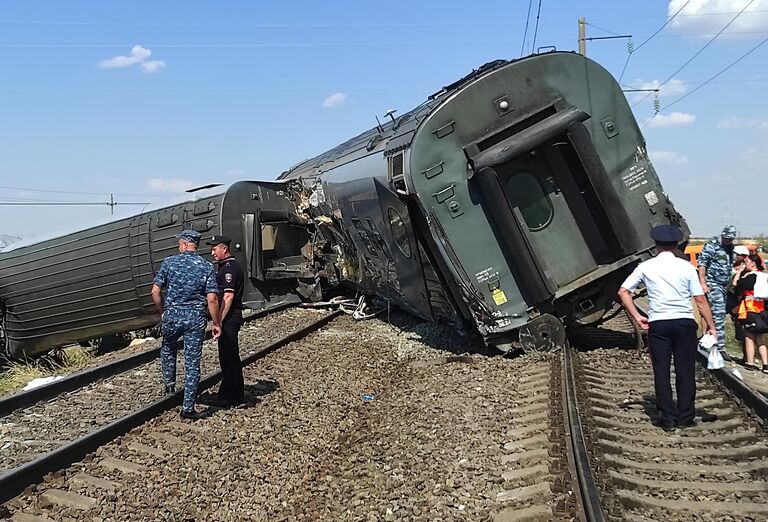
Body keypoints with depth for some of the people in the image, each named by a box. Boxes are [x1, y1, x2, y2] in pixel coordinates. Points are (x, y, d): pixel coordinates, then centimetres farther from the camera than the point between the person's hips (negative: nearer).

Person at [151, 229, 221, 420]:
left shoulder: (169, 262, -2)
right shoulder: (207, 266, -2)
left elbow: (155, 292, -3)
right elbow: (212, 299, -9)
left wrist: (162, 311, 13)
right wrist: (216, 323, 0)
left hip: (172, 315, 0)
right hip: (196, 318, 0)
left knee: (168, 349, 31)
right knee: (193, 362, 5)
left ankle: (169, 385, 36)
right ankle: (188, 407, 7)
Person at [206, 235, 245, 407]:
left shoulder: (229, 268, -15)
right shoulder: (228, 266, 17)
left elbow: (228, 296, -21)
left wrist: (219, 321, -21)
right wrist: (220, 319, 20)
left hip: (229, 318, -11)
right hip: (231, 318, 11)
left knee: (228, 357, -4)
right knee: (232, 357, 15)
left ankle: (227, 398, 3)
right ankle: (236, 395, 24)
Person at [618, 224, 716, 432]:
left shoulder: (646, 267, 3)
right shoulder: (686, 267, 1)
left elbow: (623, 292, 1)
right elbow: (700, 300, -2)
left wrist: (637, 317, 6)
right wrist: (711, 325, 5)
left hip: (657, 324, 0)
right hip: (684, 322, 0)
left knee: (661, 372, 7)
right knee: (685, 370, 9)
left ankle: (668, 418, 10)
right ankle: (685, 417, 15)